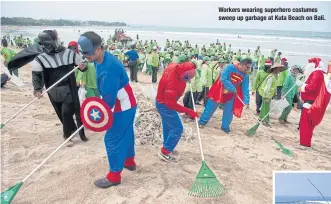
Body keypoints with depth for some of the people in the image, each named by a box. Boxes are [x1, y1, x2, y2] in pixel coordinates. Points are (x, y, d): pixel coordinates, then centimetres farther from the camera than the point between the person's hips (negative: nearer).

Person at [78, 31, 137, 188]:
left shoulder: (109, 67, -31)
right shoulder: (100, 59, 0)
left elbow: (110, 95, -29)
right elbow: (105, 90, 9)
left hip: (123, 107, -10)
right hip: (125, 105, 10)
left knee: (112, 139, -1)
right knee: (125, 134, 22)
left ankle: (114, 176, 13)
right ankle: (129, 162, 42)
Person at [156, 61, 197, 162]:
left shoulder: (175, 66, -13)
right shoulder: (172, 82, -37)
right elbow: (171, 104, -34)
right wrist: (188, 111, -32)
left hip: (164, 102, 10)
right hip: (165, 105, -10)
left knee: (168, 126, 22)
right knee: (177, 129, -6)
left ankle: (166, 147, 40)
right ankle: (164, 152, 6)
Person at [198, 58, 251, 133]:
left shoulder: (245, 76, -5)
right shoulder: (230, 67, -21)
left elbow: (245, 89, -4)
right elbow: (223, 79, -29)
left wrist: (246, 101, -13)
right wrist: (233, 89, -28)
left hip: (231, 94, 4)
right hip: (219, 91, -4)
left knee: (229, 111, 5)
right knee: (211, 106, 3)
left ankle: (225, 127, 23)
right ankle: (202, 121, 19)